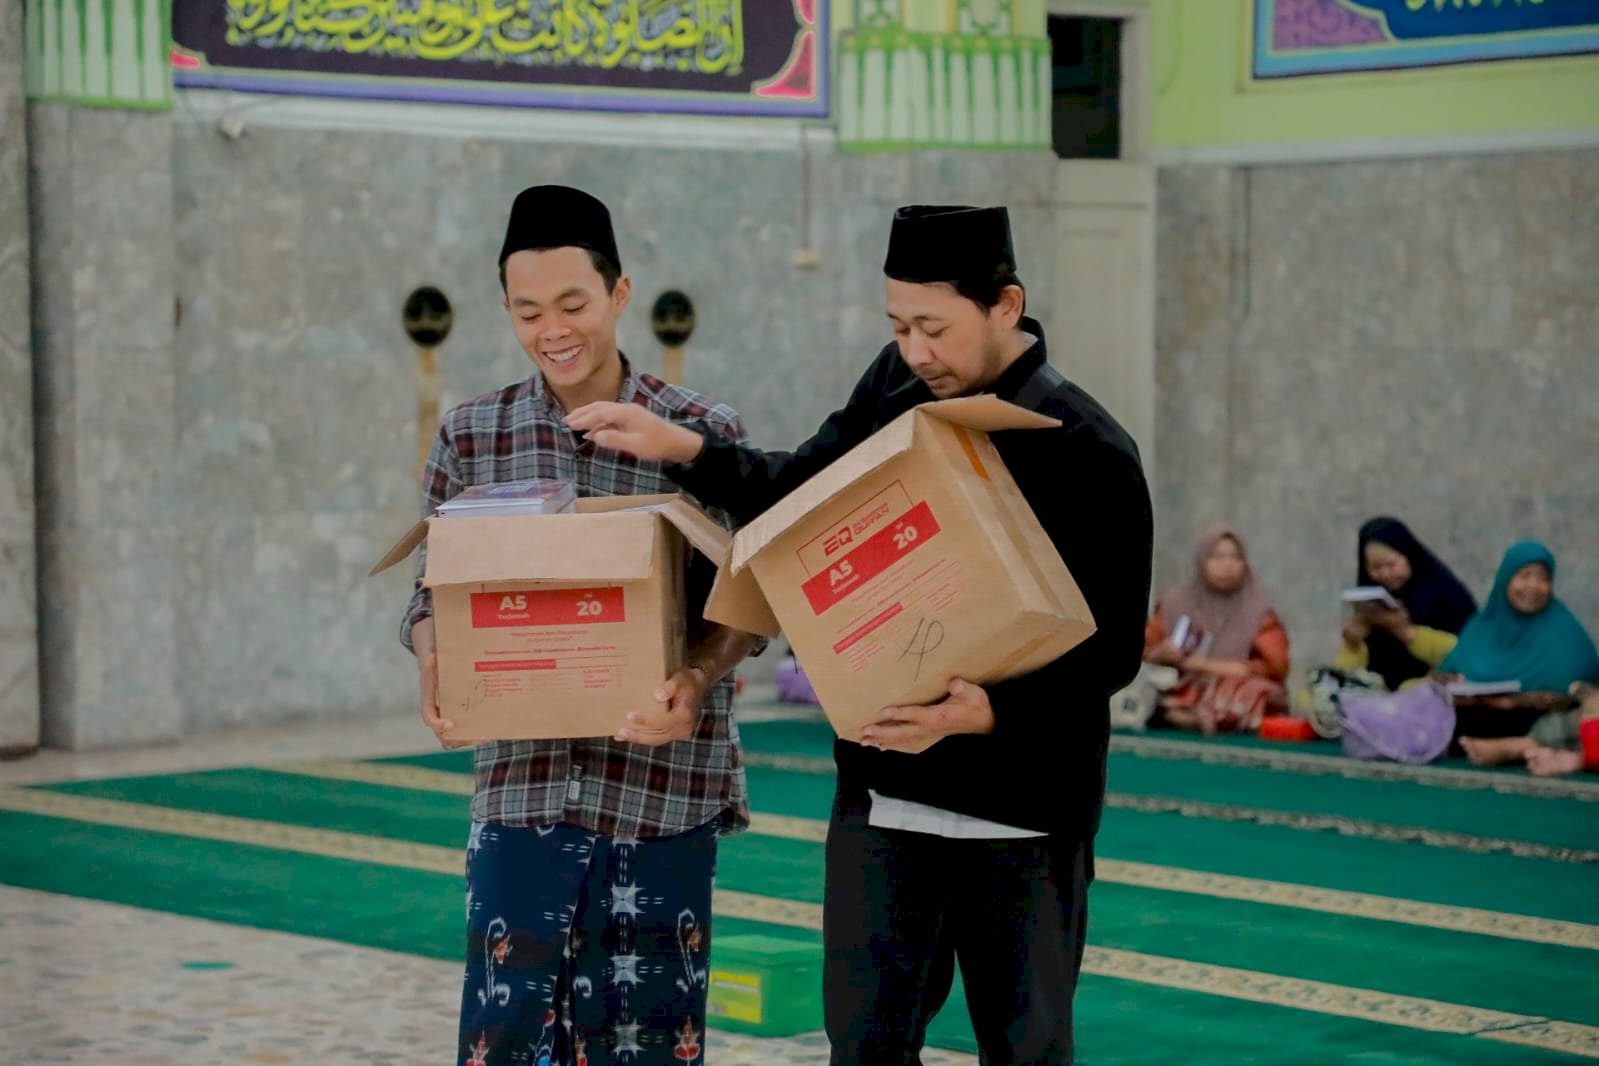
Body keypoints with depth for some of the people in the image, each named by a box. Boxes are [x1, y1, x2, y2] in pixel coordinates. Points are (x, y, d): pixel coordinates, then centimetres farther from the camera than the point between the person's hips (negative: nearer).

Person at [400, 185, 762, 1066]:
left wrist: (696, 682, -21)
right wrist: (437, 672, -13)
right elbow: (433, 595, 9)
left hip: (662, 786, -1)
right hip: (521, 785, 2)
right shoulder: (470, 438, 6)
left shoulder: (706, 436, -1)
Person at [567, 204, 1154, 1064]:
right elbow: (802, 494, 16)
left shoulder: (1087, 455, -13)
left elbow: (1110, 653, -14)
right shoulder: (897, 386, 3)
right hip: (883, 798, 4)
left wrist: (985, 712, -29)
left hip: (1024, 817, -4)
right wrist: (683, 452, 1)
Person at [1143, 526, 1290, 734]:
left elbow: (1274, 666, -8)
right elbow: (1140, 652, 12)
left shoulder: (1257, 610, 1)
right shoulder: (1176, 604, 8)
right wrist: (1160, 655, -12)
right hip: (1185, 692, 1)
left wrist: (1209, 665, -13)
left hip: (1237, 696, -1)